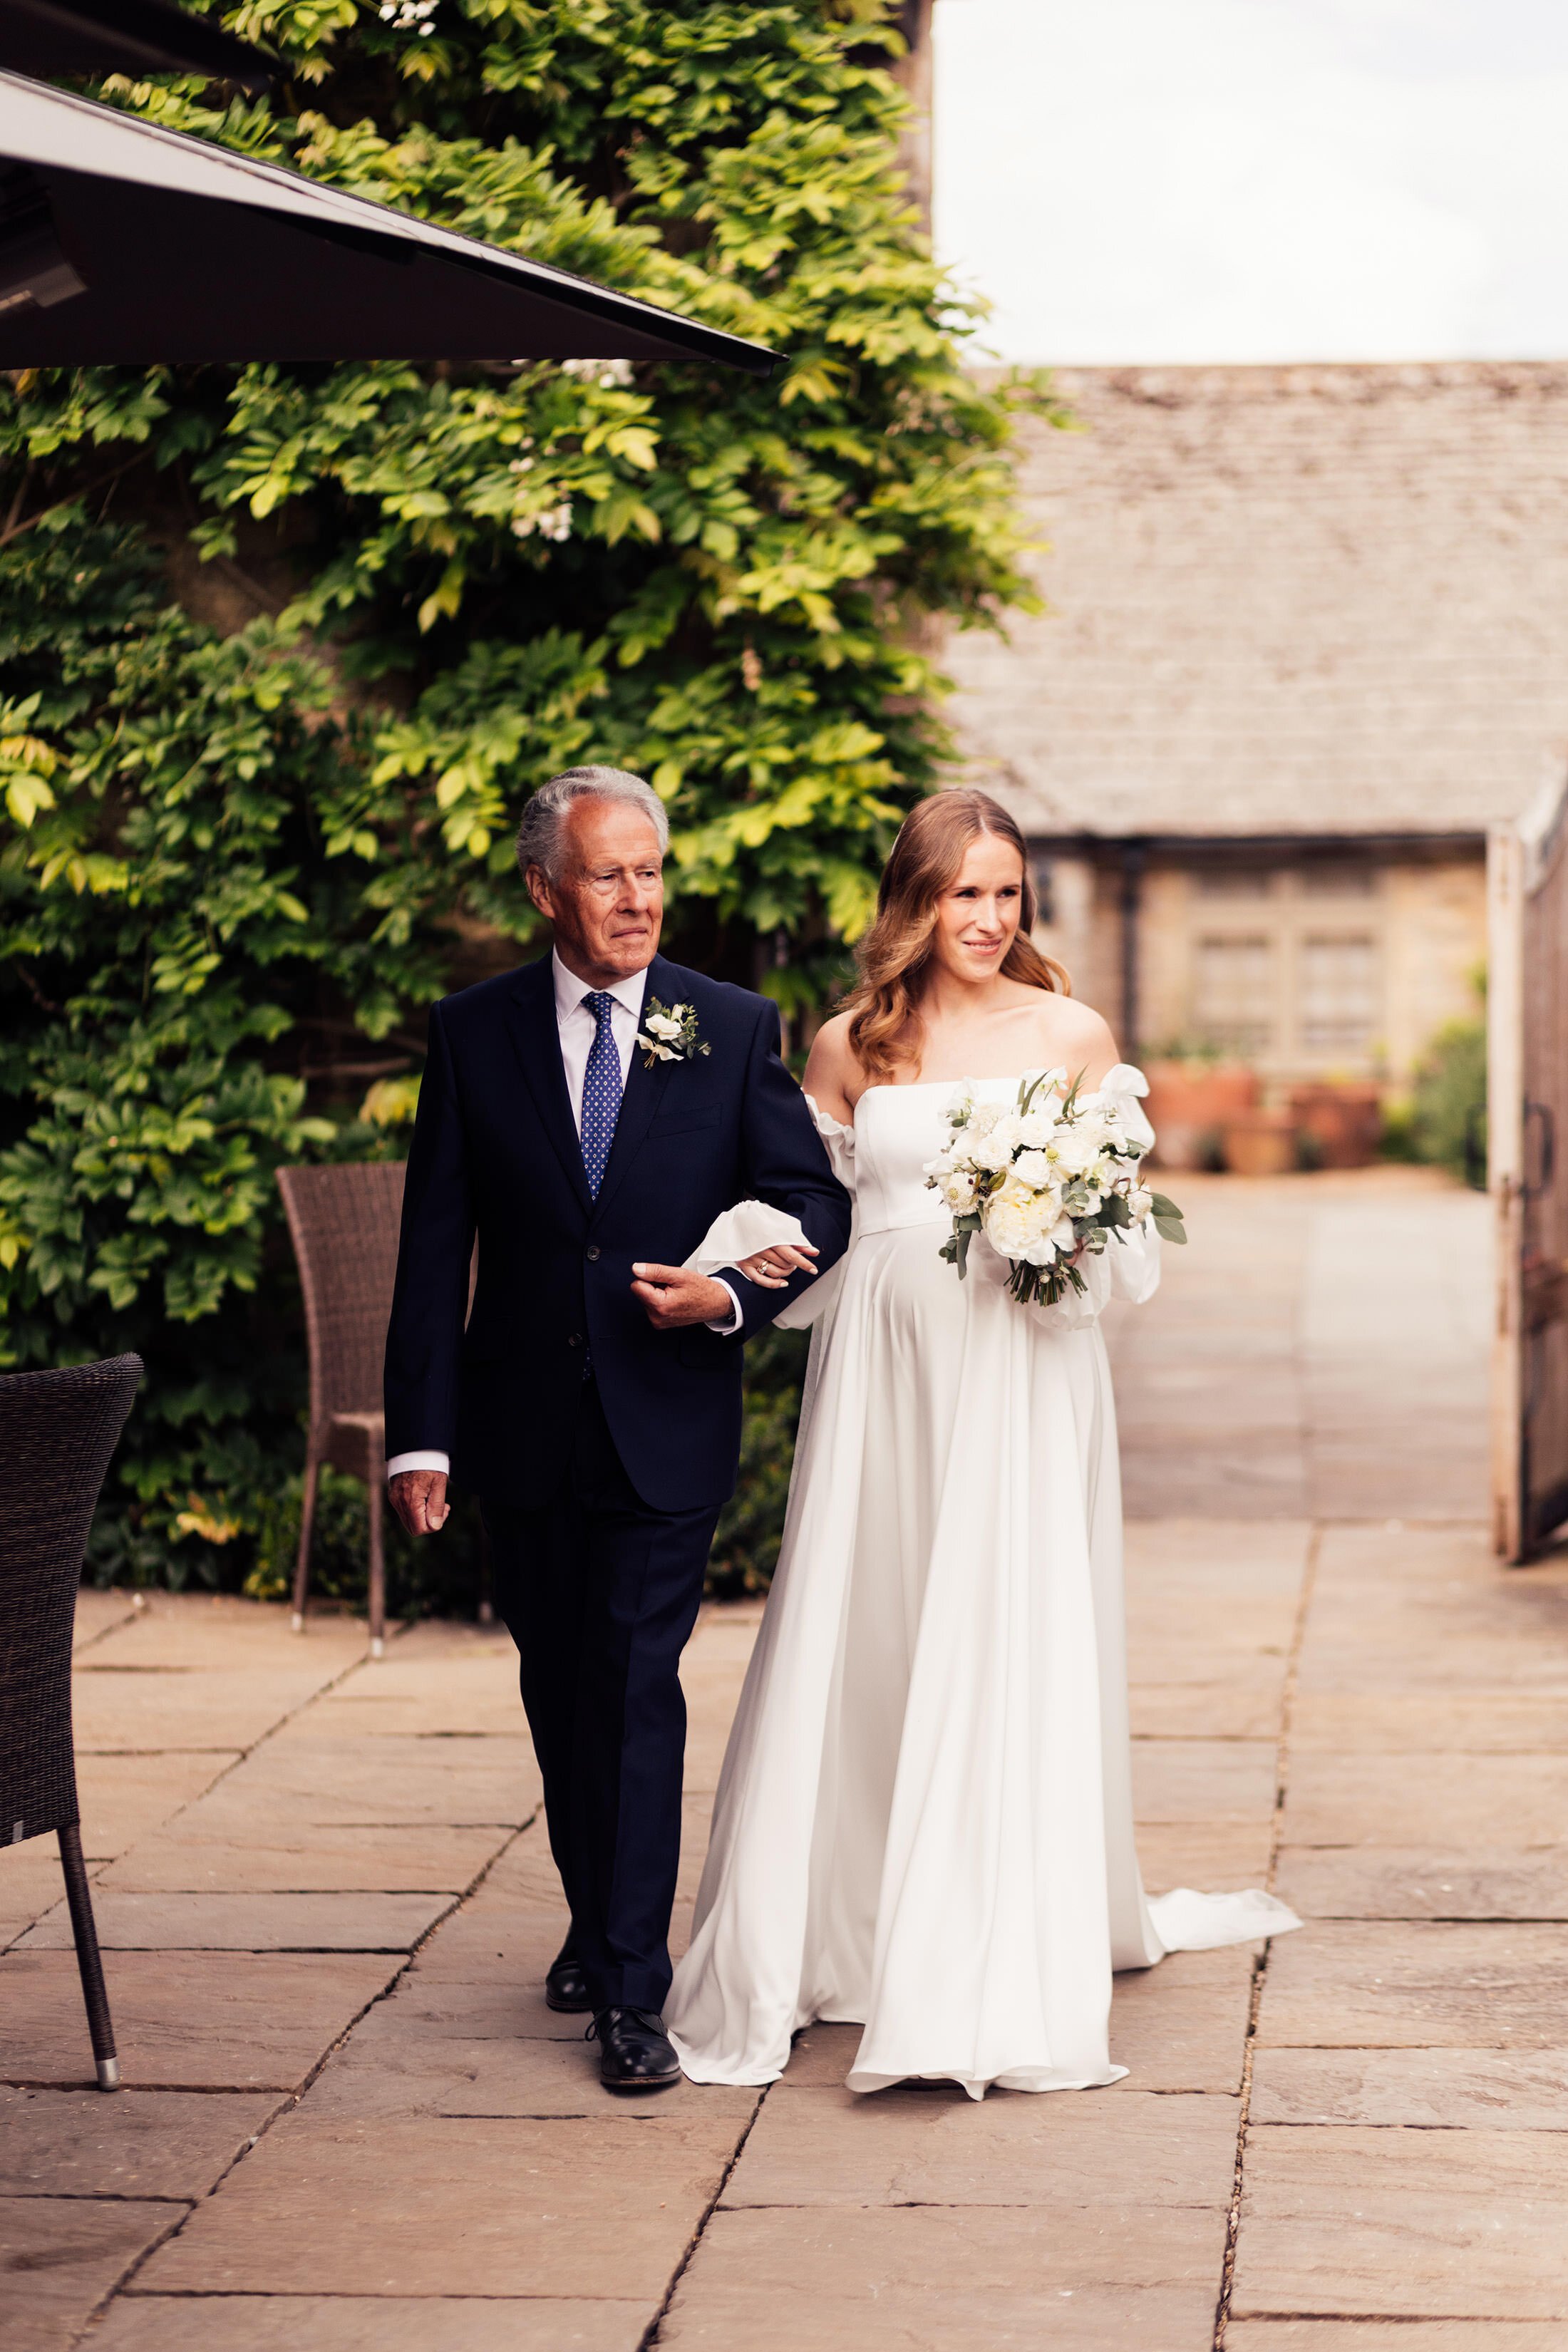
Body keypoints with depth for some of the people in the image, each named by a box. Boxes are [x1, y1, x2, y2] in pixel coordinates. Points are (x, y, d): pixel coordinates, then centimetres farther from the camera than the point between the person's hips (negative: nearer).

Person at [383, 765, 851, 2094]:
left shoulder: (734, 1030, 0)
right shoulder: (474, 1035, 1)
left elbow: (814, 1200, 2)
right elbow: (436, 1247, 0)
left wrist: (732, 1295, -18)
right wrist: (422, 1432, -5)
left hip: (667, 1424, -2)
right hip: (524, 1426, 2)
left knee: (637, 1688, -7)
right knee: (559, 1688, 14)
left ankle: (634, 1994, -3)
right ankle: (597, 1921, 34)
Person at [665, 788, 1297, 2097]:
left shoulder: (1075, 1037, 3)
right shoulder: (850, 1047, 8)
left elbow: (1128, 1237, 5)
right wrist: (765, 1258, -7)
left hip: (1023, 1377, -2)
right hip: (884, 1371, 2)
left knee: (1009, 1658, -5)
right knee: (859, 1651, 3)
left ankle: (1000, 1982, -2)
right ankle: (837, 1936, 17)